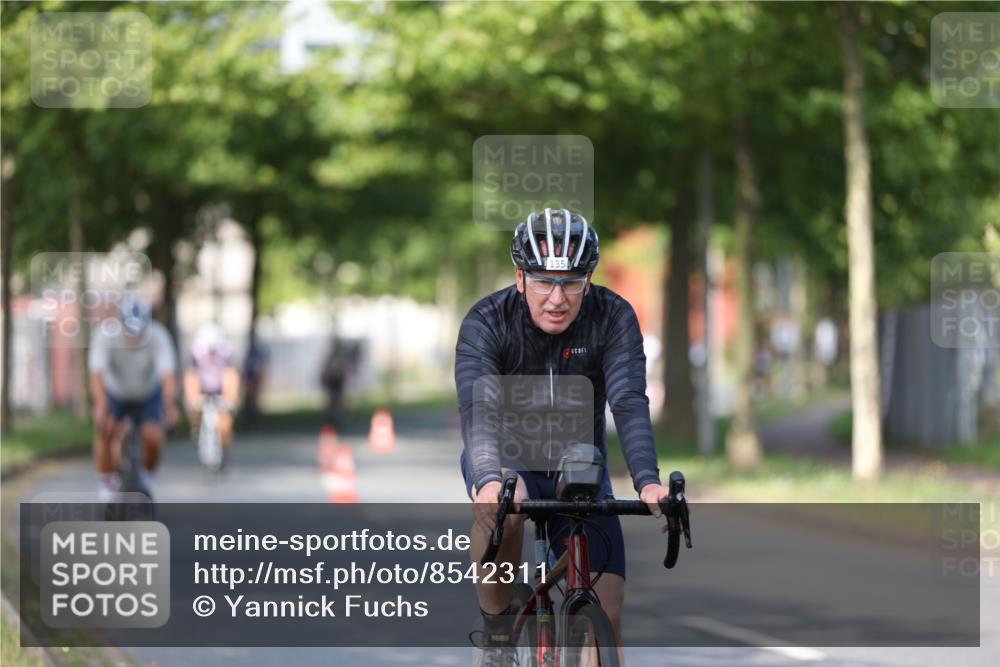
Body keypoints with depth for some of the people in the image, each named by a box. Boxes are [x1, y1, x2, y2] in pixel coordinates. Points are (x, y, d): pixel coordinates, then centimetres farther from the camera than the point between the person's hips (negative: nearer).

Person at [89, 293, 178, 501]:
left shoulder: (158, 337, -33)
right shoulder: (105, 336, -33)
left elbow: (167, 373, -45)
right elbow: (97, 373, -41)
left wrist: (170, 405, -62)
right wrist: (101, 404, -58)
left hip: (149, 393, 0)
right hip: (115, 392, 0)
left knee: (152, 439, -18)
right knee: (105, 430, -25)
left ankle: (146, 474, 16)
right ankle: (106, 482, 0)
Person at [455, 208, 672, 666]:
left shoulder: (613, 318, -18)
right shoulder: (486, 323, -23)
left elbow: (629, 403, -30)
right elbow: (476, 407, -37)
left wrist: (648, 482, -47)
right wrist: (489, 480, -57)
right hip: (506, 461, -2)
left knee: (606, 611, -12)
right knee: (503, 505, -38)